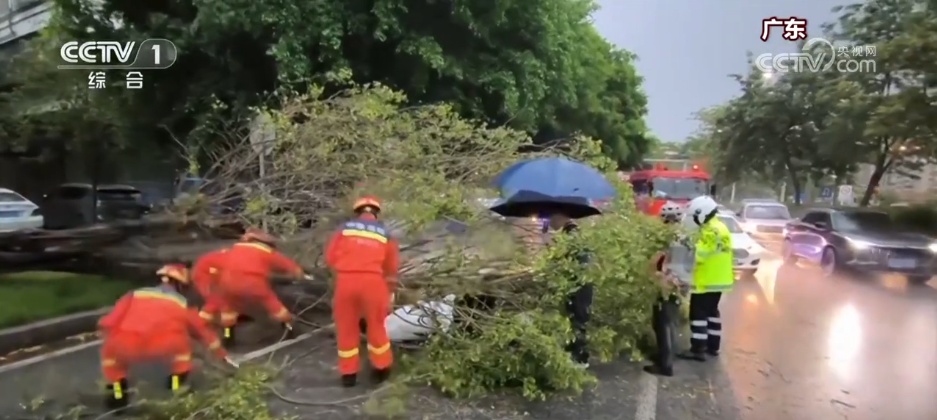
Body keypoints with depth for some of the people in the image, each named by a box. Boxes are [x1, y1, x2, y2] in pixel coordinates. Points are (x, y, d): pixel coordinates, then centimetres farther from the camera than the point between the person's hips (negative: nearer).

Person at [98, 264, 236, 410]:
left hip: (125, 347, 1)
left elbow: (108, 324, 14)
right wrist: (222, 354, 47)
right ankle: (178, 379, 28)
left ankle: (118, 393, 24)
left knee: (109, 349, 34)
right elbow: (204, 330, 35)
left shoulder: (135, 295, 24)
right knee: (180, 337, 31)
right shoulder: (182, 303, 24)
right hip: (162, 347, 0)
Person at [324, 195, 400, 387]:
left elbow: (330, 257, 7)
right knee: (376, 325, 18)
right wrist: (390, 295, 27)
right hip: (373, 280, 0)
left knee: (346, 327, 15)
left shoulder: (345, 228, 13)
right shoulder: (385, 233, 16)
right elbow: (392, 268, 17)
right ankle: (381, 368, 31)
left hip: (345, 280, 0)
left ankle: (348, 373, 24)